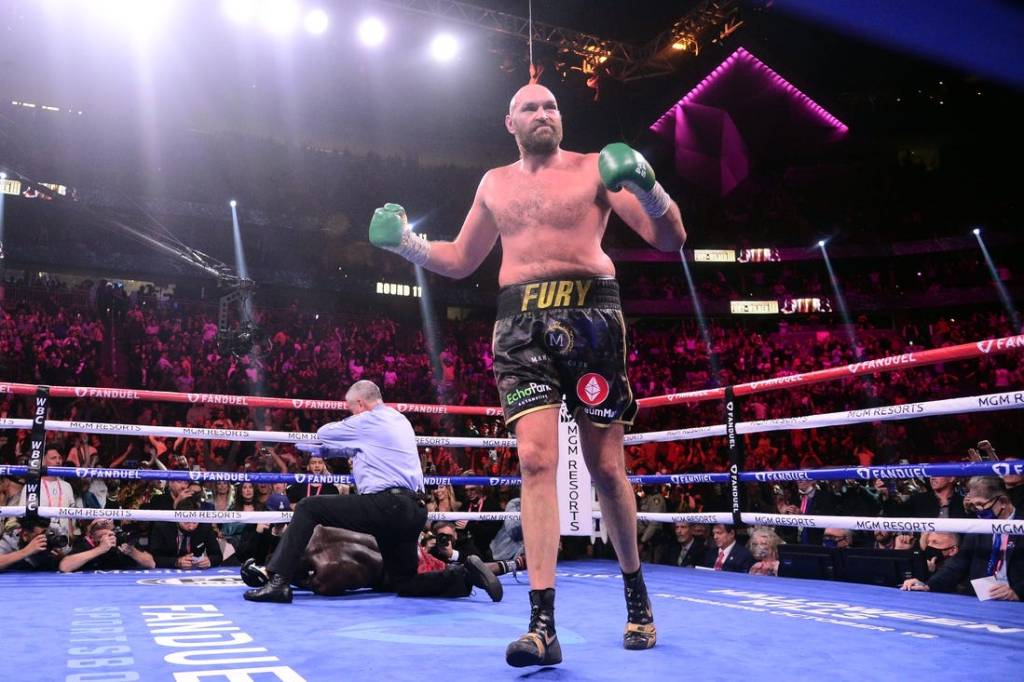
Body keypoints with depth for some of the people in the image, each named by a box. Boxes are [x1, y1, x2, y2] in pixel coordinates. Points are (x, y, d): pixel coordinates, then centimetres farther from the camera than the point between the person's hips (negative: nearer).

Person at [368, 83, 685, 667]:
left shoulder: (595, 169, 7)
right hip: (521, 323, 2)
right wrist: (405, 242, 10)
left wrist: (646, 185, -18)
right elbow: (461, 260, 26)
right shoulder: (495, 184, 19)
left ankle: (636, 592, 26)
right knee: (537, 460, -11)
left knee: (605, 466, 3)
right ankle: (543, 625, -9)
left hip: (588, 314, -2)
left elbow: (671, 238, 1)